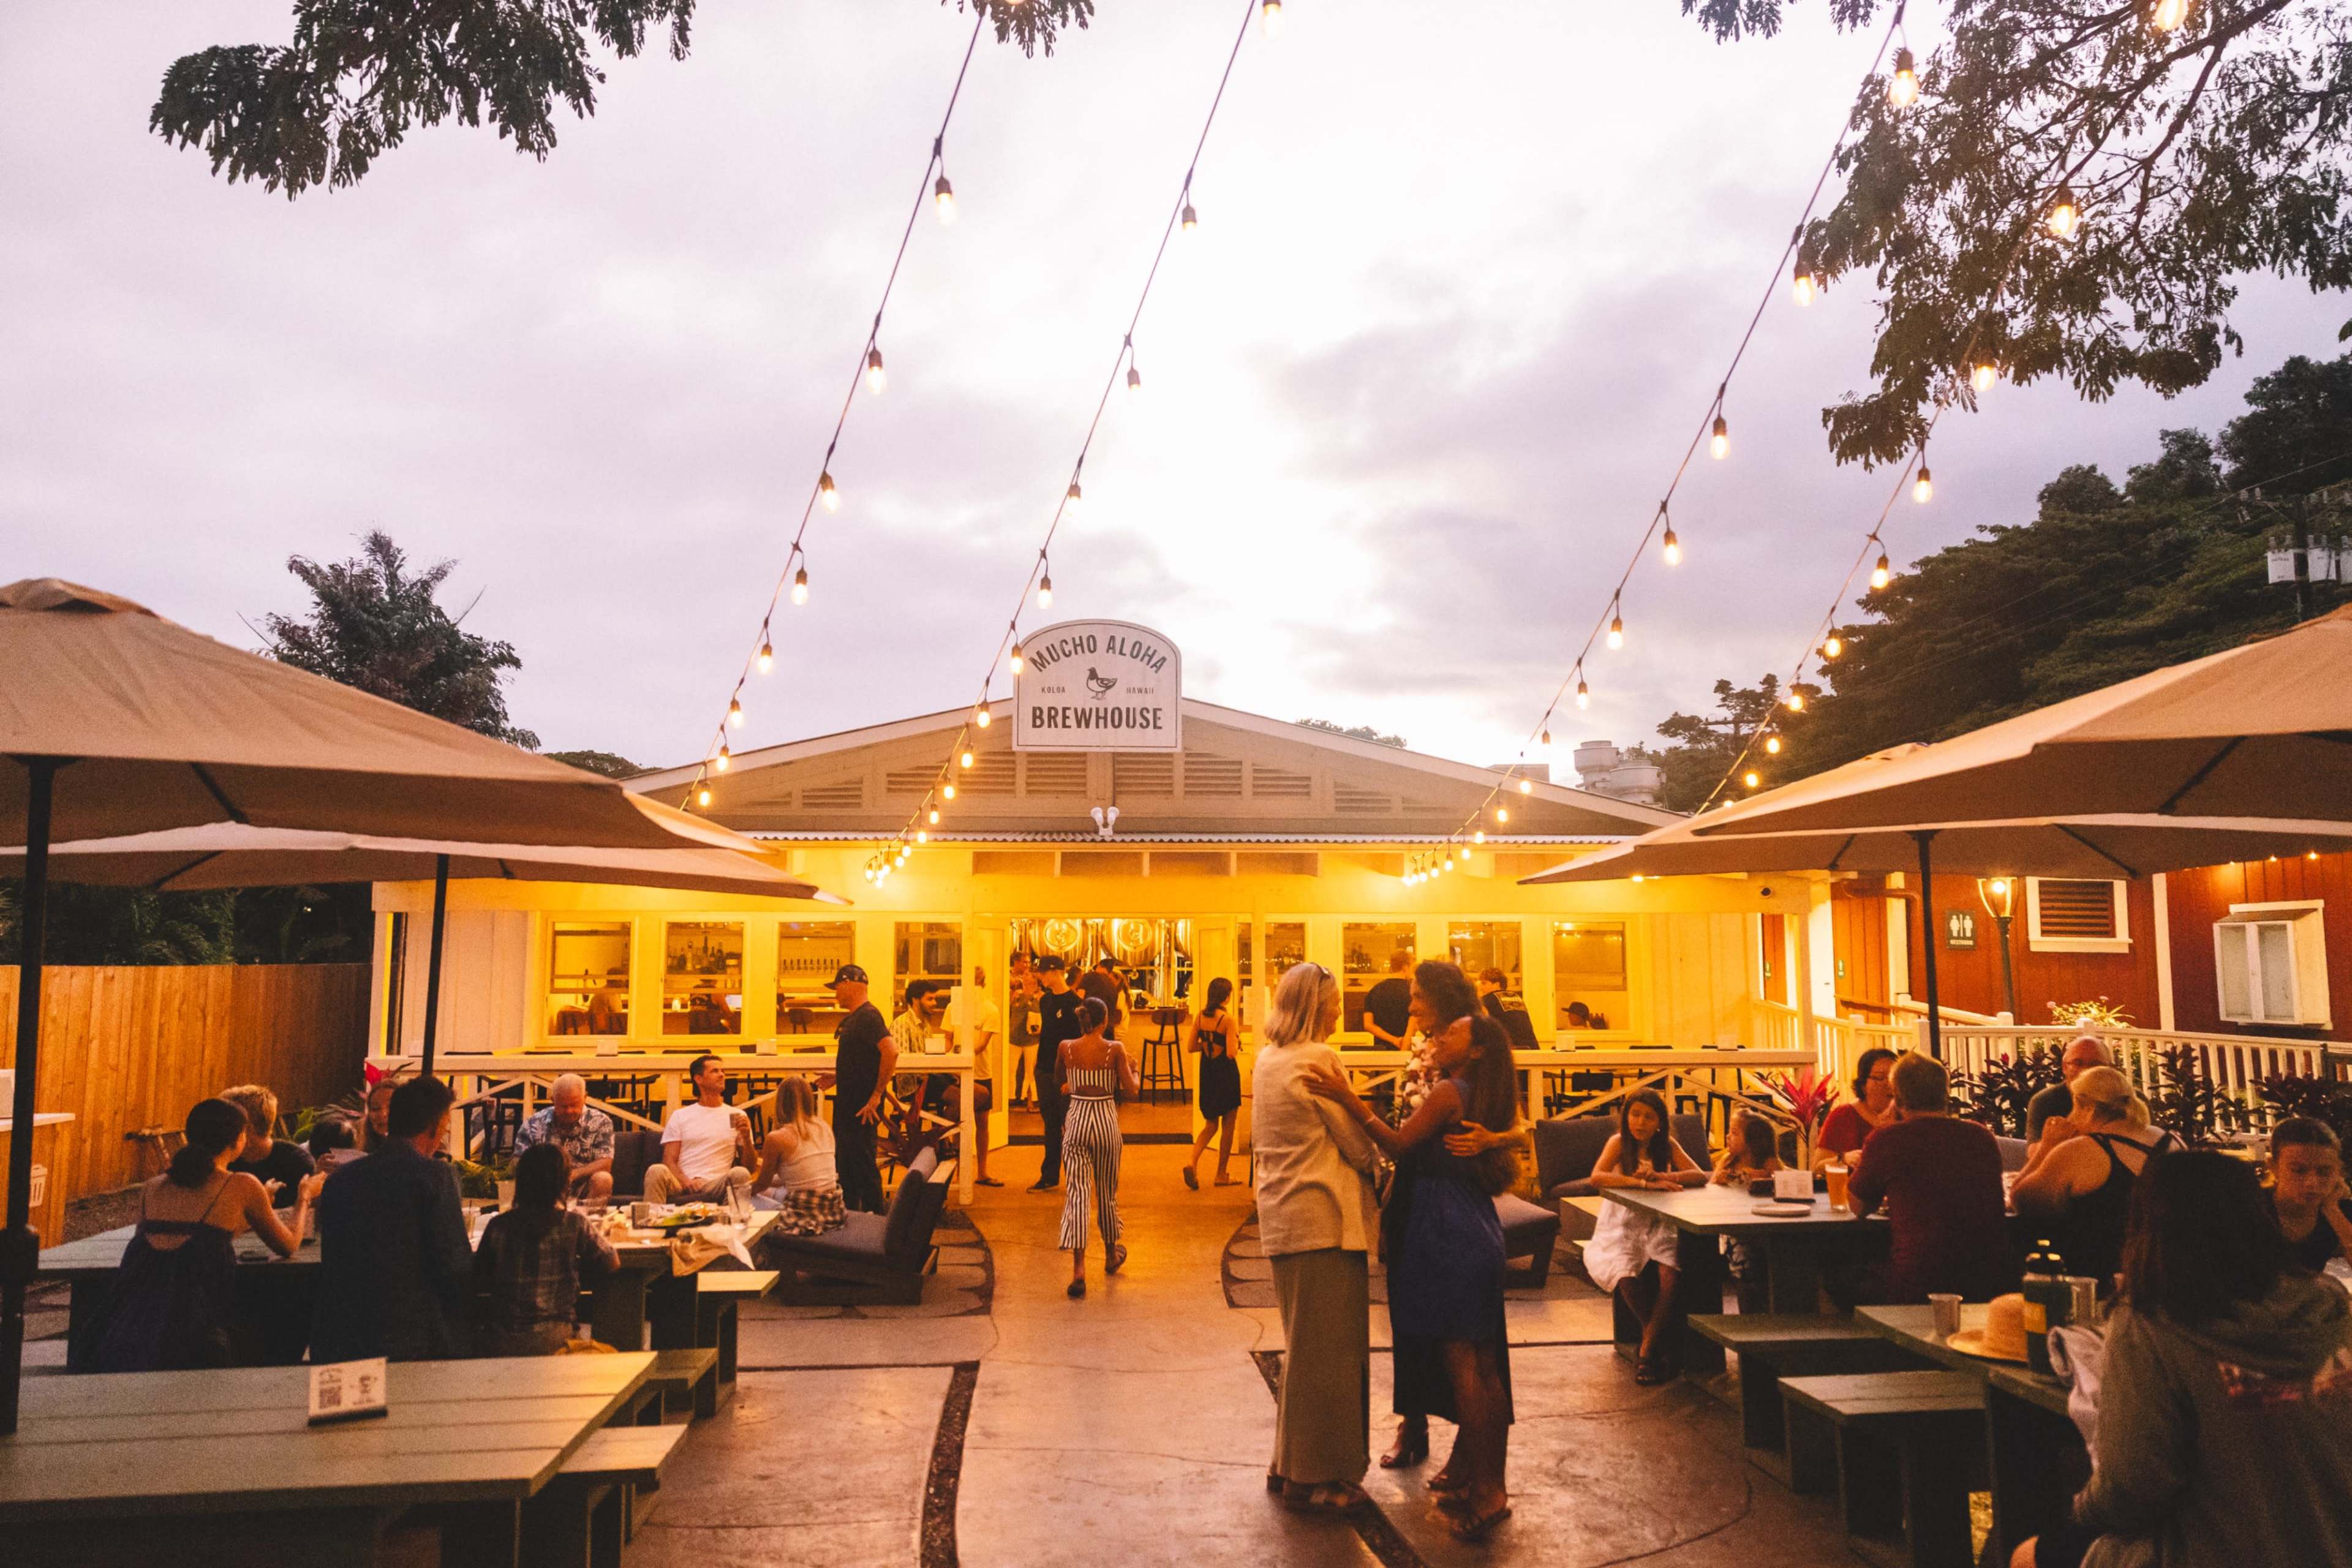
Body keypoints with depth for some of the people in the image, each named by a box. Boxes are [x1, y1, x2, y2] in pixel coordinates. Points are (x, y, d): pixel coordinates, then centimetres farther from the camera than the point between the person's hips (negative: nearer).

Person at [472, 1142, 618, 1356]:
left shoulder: (498, 1226, -3)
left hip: (499, 1341, 2)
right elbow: (612, 1263, 3)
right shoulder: (575, 1222, -8)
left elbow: (478, 1284, 7)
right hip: (552, 1339, -2)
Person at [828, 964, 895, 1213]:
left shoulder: (868, 1016, -17)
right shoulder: (850, 1019, 14)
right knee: (844, 1164, 17)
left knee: (863, 1165, -5)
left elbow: (891, 1051, -28)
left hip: (863, 1108, -10)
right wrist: (836, 1078, 14)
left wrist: (877, 1095, -26)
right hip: (846, 1103, 10)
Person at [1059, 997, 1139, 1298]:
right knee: (1107, 1191, 17)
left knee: (1078, 1191, -2)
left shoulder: (1066, 1049, -2)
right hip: (1106, 1121, 0)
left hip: (1076, 1122, 1)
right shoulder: (1115, 1049, -8)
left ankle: (1078, 1269, -13)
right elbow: (1131, 1091, -6)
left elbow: (1062, 1088, 11)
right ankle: (1111, 1255, 36)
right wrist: (1133, 1070, 13)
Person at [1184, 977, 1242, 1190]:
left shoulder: (1200, 1016, 0)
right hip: (1226, 1073, -5)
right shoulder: (1227, 1019, -17)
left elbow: (1191, 1047, 2)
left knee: (1210, 1124, 17)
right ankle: (1221, 1174, 16)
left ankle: (1192, 1162, -6)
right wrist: (1233, 1043, -1)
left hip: (1207, 1072, 5)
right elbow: (1231, 1052, -21)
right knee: (1228, 1125, 11)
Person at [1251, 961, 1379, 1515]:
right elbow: (1359, 1144, -12)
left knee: (1303, 1344, 19)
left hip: (1281, 1216, 9)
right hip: (1323, 1218, -9)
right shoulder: (1317, 1059, -15)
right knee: (1327, 1347, 1)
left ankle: (1291, 1466, 28)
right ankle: (1317, 1475, 10)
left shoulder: (1266, 1060, 11)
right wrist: (1376, 1157, 8)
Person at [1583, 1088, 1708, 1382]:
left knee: (1671, 1276, -30)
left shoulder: (1667, 1145, 4)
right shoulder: (1619, 1142, -6)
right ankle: (1664, 1345, -5)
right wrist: (1645, 1184, -31)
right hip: (1621, 1228, -2)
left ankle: (1647, 1352, -20)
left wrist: (1661, 1177, -23)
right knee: (1627, 1278, -31)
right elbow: (1596, 1177, -23)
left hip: (1657, 1227, 2)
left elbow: (1700, 1176, -7)